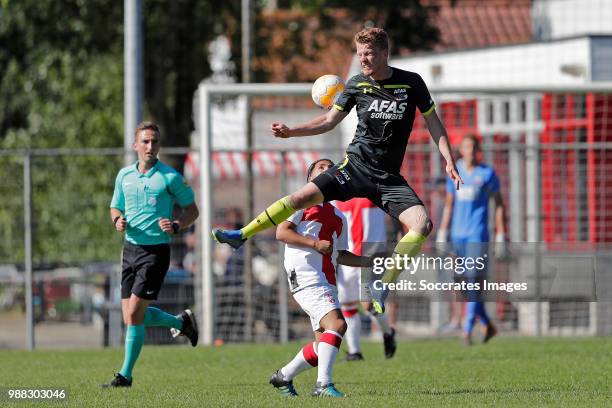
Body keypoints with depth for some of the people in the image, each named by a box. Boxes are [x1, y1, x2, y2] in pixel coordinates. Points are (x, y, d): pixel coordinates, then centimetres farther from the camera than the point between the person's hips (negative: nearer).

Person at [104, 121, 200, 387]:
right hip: (131, 248, 6)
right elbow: (116, 207, 20)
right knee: (130, 315, 8)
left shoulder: (169, 177, -7)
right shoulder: (124, 175, 8)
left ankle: (125, 375, 1)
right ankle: (181, 322, 34)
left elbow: (192, 210, 1)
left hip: (156, 251, -6)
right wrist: (118, 221, -3)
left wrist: (176, 226, -18)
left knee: (134, 313, -10)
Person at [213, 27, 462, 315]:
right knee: (302, 197, -14)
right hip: (355, 166, 1)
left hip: (389, 178, -1)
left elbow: (433, 122, 4)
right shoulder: (357, 85, 2)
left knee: (422, 225, -23)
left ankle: (381, 287, -14)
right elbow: (330, 121, 10)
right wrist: (291, 132, -2)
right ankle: (241, 235, 0)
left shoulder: (411, 83, -3)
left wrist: (449, 161, -6)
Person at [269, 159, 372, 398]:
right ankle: (323, 385, -29)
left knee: (324, 345, 5)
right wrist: (315, 243, -14)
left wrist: (369, 261, 13)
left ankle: (283, 377, 23)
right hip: (306, 277, -8)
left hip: (326, 283, 8)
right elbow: (281, 233, -4)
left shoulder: (338, 217, 25)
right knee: (337, 324, -25)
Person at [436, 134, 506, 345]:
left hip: (478, 234, -5)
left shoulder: (487, 173, 0)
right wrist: (442, 233, 12)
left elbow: (499, 204, 3)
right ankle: (487, 325, 23)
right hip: (458, 234, 5)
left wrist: (501, 235, -2)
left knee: (474, 280, -13)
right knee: (468, 281, 7)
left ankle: (467, 331, -14)